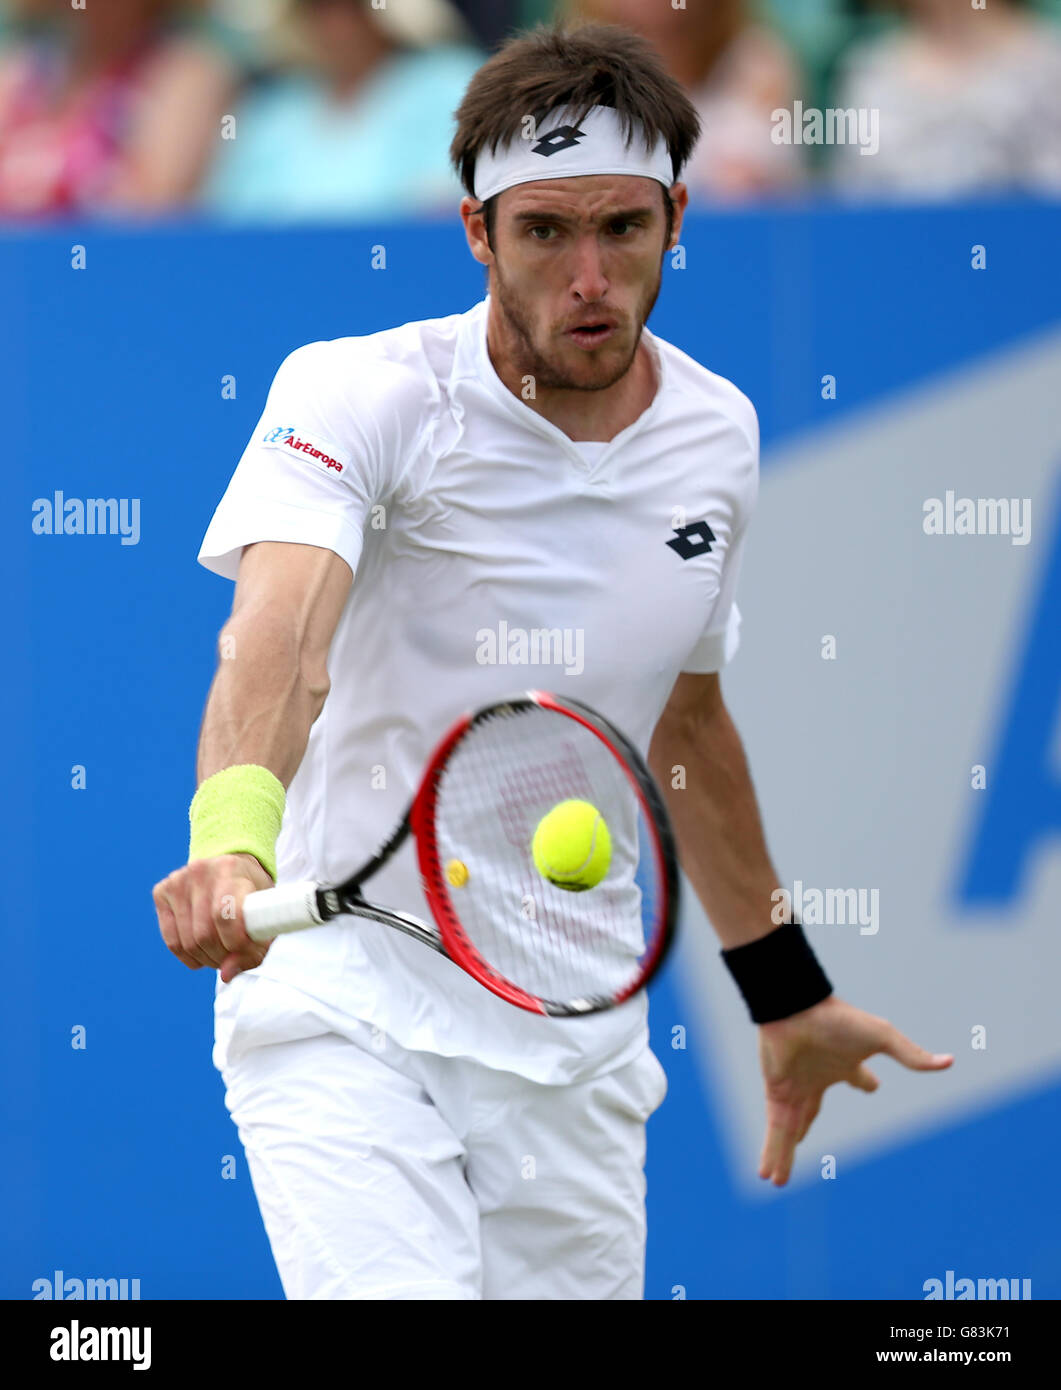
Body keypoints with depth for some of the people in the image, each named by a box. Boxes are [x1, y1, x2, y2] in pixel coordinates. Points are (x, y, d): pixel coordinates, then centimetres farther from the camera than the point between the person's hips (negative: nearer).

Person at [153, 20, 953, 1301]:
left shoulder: (718, 437, 6)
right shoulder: (359, 396, -12)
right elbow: (278, 629, -31)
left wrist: (785, 997, 30)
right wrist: (232, 835, -51)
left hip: (571, 1041, 5)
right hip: (344, 997, -5)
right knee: (397, 1292, -26)